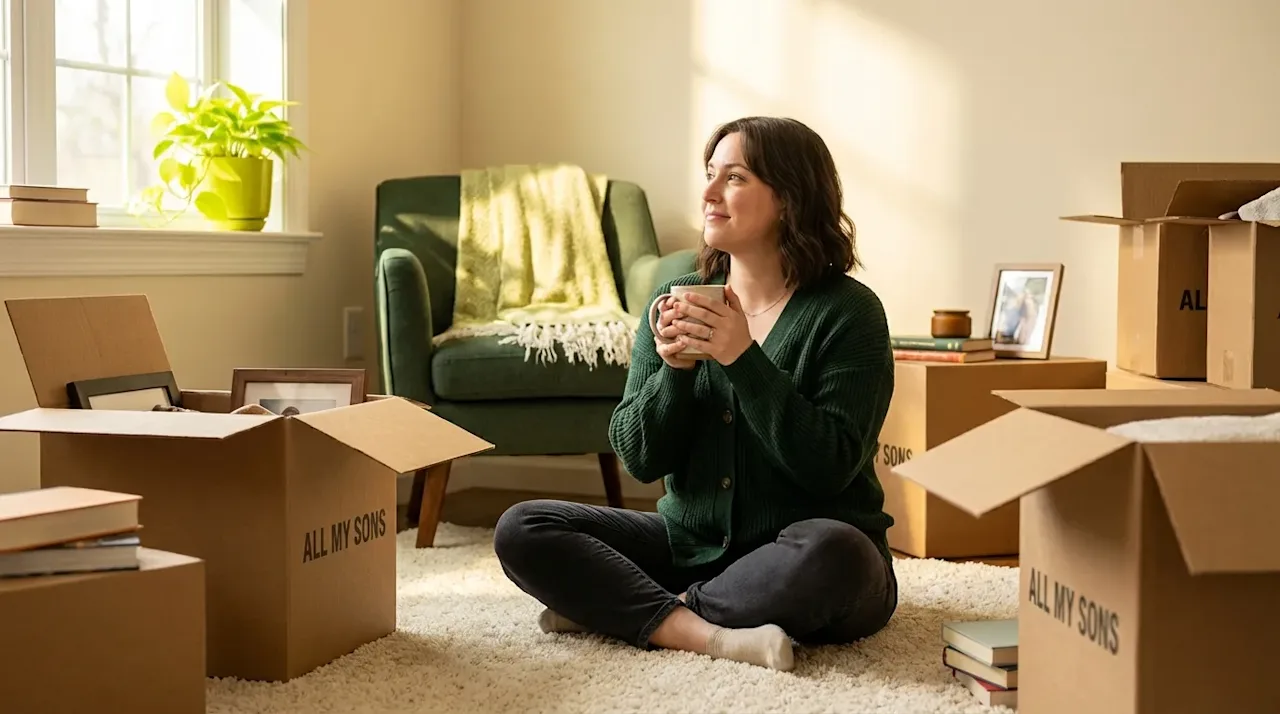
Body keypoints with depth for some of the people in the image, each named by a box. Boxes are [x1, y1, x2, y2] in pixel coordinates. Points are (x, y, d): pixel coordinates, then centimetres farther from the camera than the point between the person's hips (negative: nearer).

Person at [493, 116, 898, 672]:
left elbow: (832, 468, -19)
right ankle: (710, 635, -25)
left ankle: (616, 608, -18)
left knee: (829, 553, -38)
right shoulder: (678, 301, 3)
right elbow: (640, 460, 1)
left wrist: (744, 359, -24)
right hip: (690, 543, 4)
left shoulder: (846, 311, -9)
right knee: (521, 530, -11)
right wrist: (672, 369, -17)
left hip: (794, 563, -4)